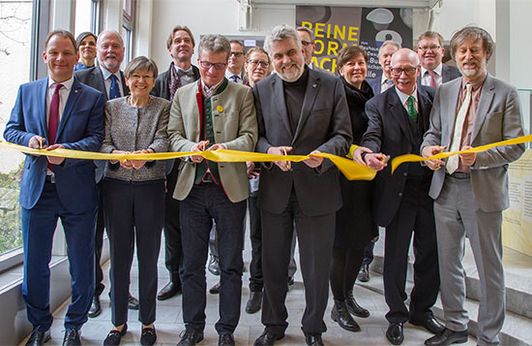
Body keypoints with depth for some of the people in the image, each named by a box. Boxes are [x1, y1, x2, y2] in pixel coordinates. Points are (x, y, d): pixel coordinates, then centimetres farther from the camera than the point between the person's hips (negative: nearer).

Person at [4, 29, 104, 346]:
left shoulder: (93, 98, 0)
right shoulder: (27, 91, 9)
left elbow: (97, 138, -7)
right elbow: (11, 130, 10)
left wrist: (67, 150, -24)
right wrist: (29, 138, -12)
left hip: (77, 191, -2)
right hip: (37, 189, 3)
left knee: (82, 265, 9)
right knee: (35, 264, 13)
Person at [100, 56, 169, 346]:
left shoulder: (163, 107, 5)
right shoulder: (112, 106, 10)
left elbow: (163, 139, -9)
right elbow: (103, 142, 2)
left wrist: (147, 153, -30)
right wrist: (117, 154, -20)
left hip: (150, 186, -1)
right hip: (116, 185, 2)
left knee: (149, 256, 6)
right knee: (119, 255, 8)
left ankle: (147, 322, 22)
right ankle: (118, 322, 24)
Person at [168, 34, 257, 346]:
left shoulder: (242, 94, 3)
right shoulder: (182, 94, 12)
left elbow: (249, 136, -4)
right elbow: (174, 134, 8)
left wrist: (226, 147, -22)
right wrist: (190, 147, -13)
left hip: (230, 188, -2)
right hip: (192, 188, 3)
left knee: (231, 264, 7)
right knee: (192, 264, 11)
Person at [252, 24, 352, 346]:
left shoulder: (331, 84, -1)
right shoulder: (262, 89, 5)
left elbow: (343, 135, -3)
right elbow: (256, 135, 5)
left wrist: (323, 153, -22)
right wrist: (269, 150, -16)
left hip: (317, 189, -2)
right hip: (275, 190, 2)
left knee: (317, 267, 10)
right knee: (273, 264, 15)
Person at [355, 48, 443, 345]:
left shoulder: (434, 98, 7)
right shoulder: (378, 104, -2)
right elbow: (373, 136, -18)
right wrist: (369, 153, -39)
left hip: (432, 187, 3)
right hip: (398, 192, -3)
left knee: (431, 254, 14)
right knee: (396, 256, 7)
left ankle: (422, 310, 35)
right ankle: (397, 315, 26)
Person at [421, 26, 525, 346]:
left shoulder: (505, 94, -2)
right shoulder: (444, 92, 11)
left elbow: (516, 146, -6)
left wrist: (479, 157, -22)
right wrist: (428, 148, -8)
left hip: (483, 191, -4)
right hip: (445, 188, 5)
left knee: (489, 267, 6)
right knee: (448, 261, 14)